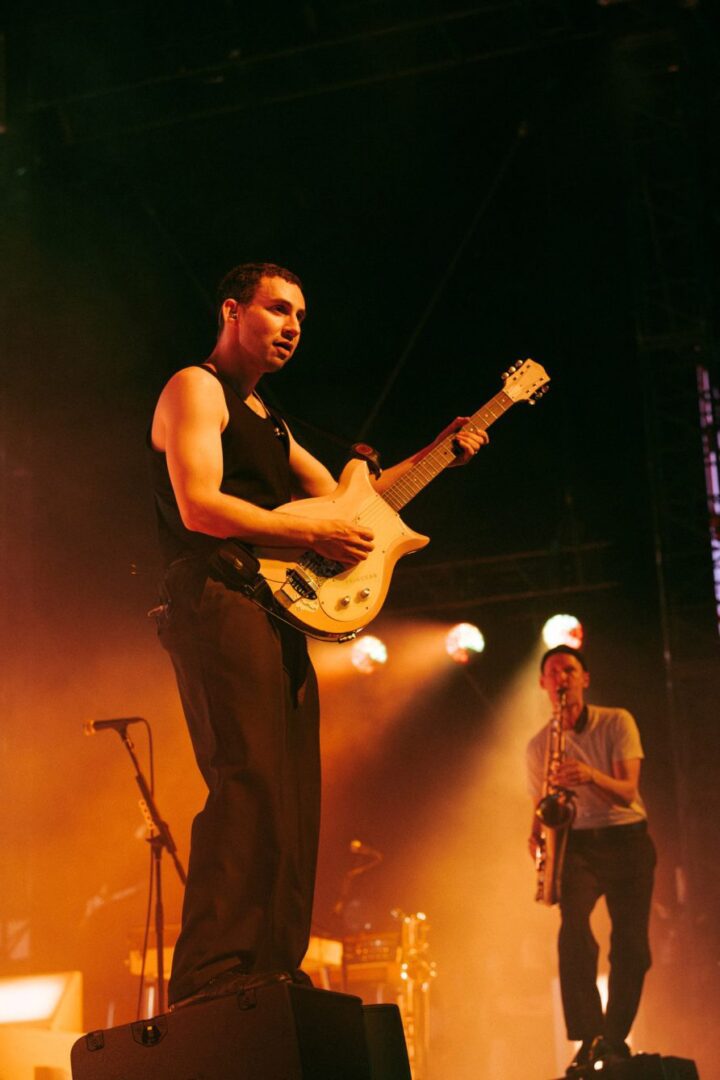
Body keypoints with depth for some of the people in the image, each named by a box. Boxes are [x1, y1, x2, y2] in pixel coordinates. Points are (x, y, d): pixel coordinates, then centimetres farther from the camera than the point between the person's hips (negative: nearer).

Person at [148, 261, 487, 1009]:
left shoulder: (262, 416, 30)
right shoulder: (196, 389, 0)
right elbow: (198, 506, -15)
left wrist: (437, 453, 20)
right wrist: (314, 537, -13)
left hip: (279, 615, 10)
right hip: (220, 603, -10)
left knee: (292, 801, 4)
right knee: (248, 787, -22)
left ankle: (273, 973, 5)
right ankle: (212, 979, -25)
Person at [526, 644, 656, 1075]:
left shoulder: (617, 723, -2)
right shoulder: (538, 745, 7)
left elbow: (627, 792, -12)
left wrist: (592, 775, -32)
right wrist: (538, 834, -6)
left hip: (627, 840, -1)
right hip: (577, 845, 1)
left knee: (631, 946, -8)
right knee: (574, 931, -24)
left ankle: (614, 1040, 10)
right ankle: (589, 1039, -23)